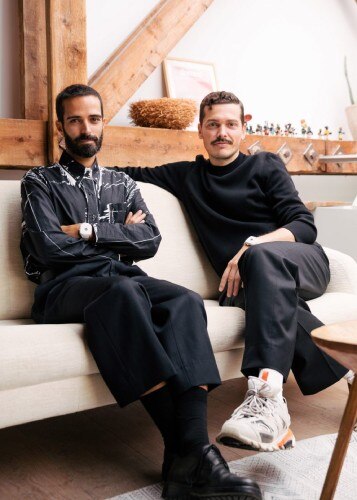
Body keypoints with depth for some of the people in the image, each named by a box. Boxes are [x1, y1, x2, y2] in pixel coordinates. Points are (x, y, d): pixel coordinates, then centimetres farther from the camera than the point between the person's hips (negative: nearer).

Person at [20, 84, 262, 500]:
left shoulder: (122, 184, 25)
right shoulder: (40, 182, 15)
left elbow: (150, 242, 8)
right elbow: (49, 247, -4)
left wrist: (88, 231, -1)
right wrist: (121, 234, 2)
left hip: (124, 280, 4)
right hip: (65, 287, -4)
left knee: (185, 301, -29)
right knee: (124, 290, -39)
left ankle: (192, 451, -40)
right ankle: (185, 449, -40)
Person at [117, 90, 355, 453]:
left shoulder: (265, 166, 11)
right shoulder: (187, 176, 20)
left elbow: (305, 227, 1)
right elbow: (129, 173, 24)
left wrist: (252, 246, -17)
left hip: (304, 263, -1)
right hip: (245, 280, 2)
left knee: (262, 258, -38)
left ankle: (266, 397, -52)